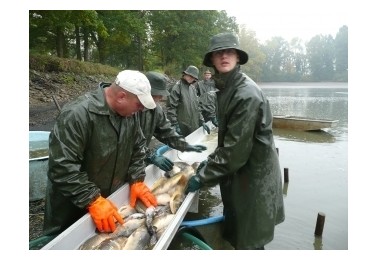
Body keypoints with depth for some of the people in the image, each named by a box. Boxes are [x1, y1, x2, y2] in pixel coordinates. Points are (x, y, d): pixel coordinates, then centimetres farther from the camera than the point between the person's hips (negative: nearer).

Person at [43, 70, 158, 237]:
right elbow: (62, 166, -30)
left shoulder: (129, 111, -6)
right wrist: (94, 201, -28)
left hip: (111, 198, 7)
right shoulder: (78, 114, -29)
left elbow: (137, 147, 4)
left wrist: (137, 181, -6)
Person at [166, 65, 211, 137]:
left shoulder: (192, 88, 13)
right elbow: (171, 107, -14)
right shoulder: (177, 87, -10)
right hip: (182, 127, -7)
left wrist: (202, 121, 12)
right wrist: (175, 124, -18)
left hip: (194, 126, 7)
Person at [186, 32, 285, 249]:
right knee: (234, 233, 25)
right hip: (239, 169, 9)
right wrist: (211, 160, 8)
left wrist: (203, 177, -19)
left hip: (254, 174, -9)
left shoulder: (247, 94, -25)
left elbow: (236, 148, -26)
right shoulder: (226, 87, 5)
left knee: (249, 241, 9)